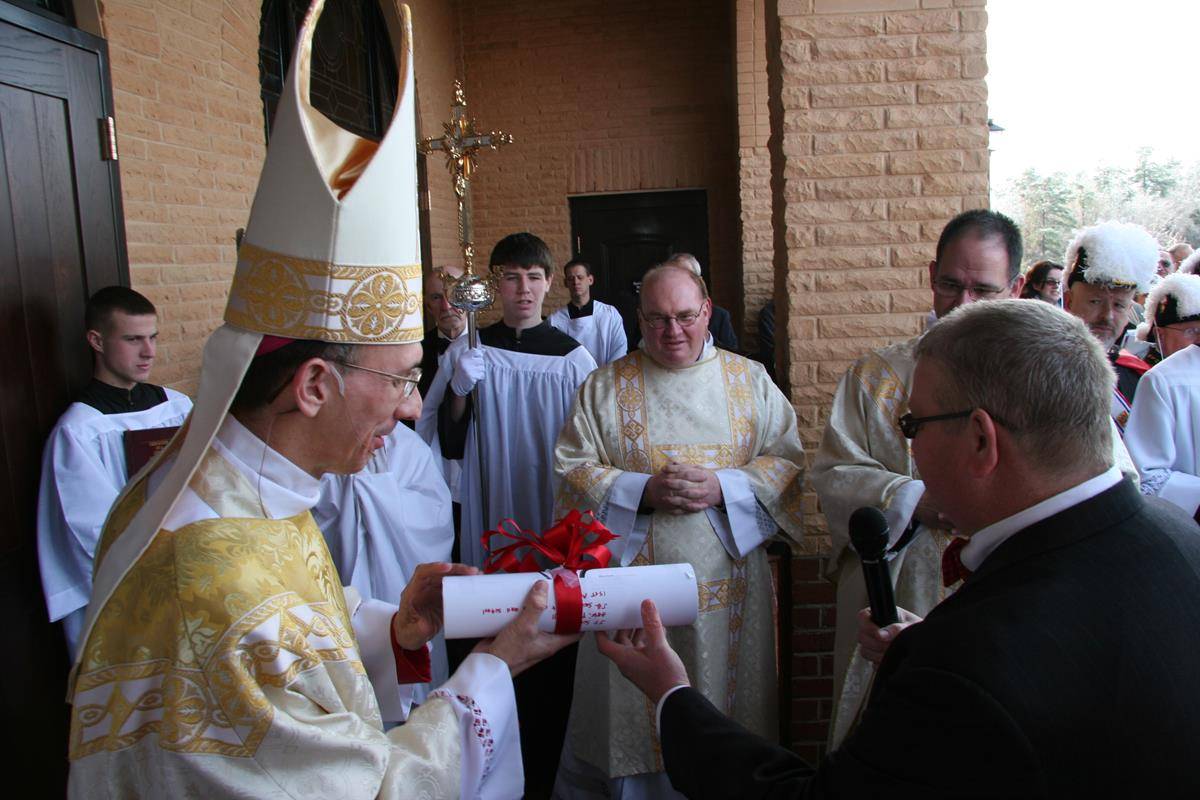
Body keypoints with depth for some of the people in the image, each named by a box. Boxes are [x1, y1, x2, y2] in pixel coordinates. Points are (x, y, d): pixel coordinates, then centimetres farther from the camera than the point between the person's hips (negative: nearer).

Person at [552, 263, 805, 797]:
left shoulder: (750, 379, 6)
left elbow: (788, 460, 2)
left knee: (724, 703, 12)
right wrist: (644, 490, -16)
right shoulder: (606, 387, 2)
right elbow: (572, 467, -2)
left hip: (728, 581, 1)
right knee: (635, 709, 8)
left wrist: (723, 487, -14)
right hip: (635, 586, -1)